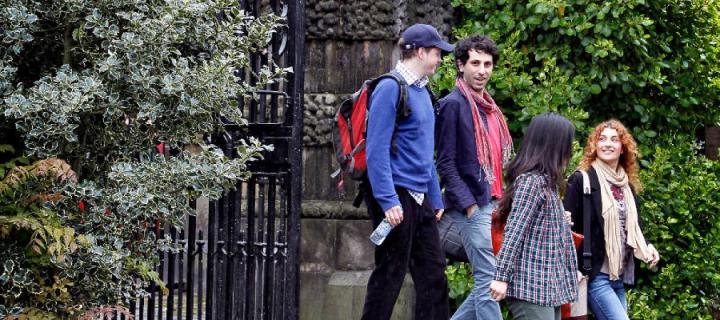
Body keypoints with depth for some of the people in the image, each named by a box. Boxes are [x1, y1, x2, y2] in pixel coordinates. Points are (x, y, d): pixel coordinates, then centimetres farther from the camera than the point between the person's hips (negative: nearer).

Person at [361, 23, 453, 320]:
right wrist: (388, 201, -22)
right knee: (389, 274, -2)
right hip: (397, 197, -9)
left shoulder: (422, 91, 15)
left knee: (433, 273, 8)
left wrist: (436, 198, 19)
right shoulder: (390, 88, -12)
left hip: (420, 197, 9)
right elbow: (377, 149, -18)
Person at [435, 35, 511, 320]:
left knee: (491, 280, 9)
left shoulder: (490, 108, 16)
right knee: (489, 281, -7)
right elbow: (446, 165, -13)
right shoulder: (453, 104, -9)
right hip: (473, 205, -8)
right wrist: (470, 205, -17)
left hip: (494, 205, 8)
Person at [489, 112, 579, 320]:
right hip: (532, 283, -10)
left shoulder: (545, 181, 17)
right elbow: (513, 232, -16)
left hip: (548, 283, 10)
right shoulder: (531, 180, -11)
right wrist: (502, 277, -19)